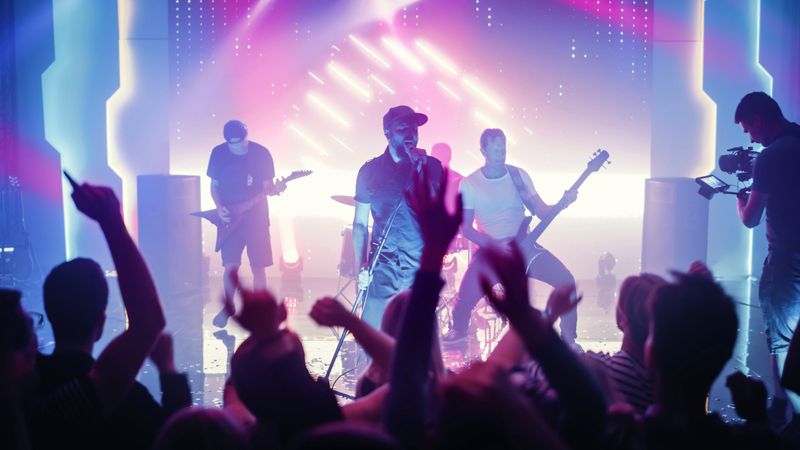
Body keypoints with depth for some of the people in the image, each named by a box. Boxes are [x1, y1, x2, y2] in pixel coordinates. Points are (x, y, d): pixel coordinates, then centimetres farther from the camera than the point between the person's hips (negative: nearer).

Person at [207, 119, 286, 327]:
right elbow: (214, 185, 7)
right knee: (230, 266, 2)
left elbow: (267, 186, -2)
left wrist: (275, 189, -25)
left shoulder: (261, 153, -7)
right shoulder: (218, 153, -2)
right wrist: (219, 207, -8)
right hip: (228, 219, 1)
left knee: (258, 267, 0)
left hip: (255, 218, -1)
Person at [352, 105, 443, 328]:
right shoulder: (370, 170, 4)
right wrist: (361, 267, -3)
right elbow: (360, 223, 7)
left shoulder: (431, 166, 4)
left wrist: (420, 170, -15)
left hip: (422, 268, 1)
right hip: (383, 268, 0)